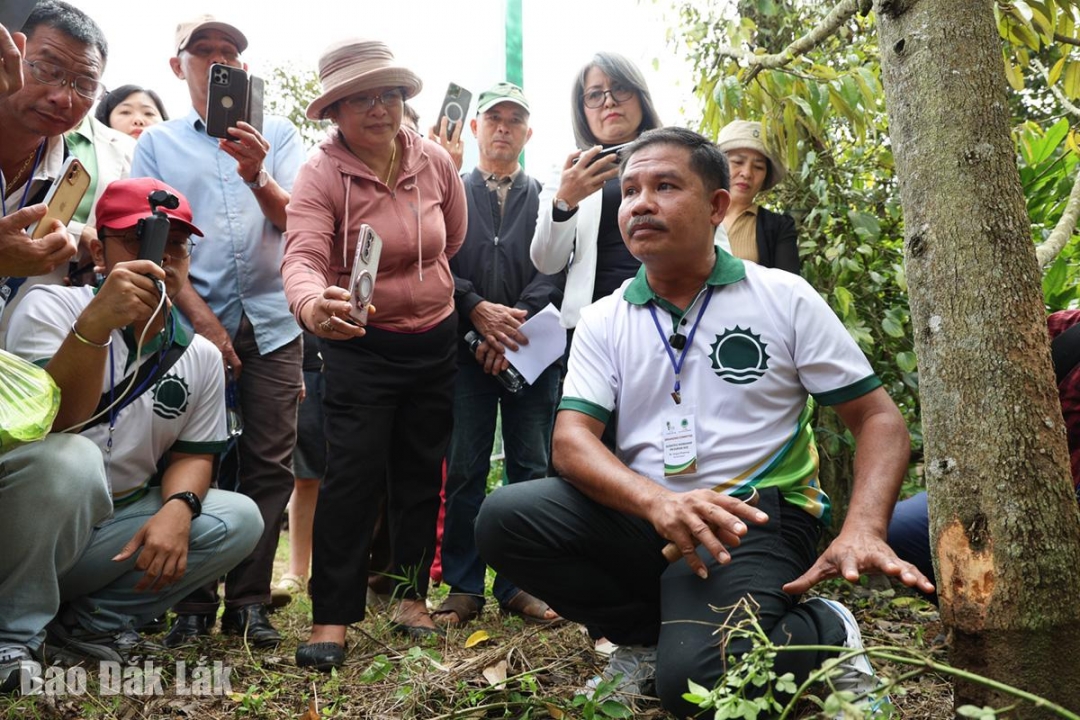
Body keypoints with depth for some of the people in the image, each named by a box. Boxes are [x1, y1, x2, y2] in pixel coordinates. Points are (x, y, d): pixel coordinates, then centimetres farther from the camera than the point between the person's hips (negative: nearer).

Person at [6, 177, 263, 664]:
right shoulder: (50, 306, -9)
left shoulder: (200, 356, 2)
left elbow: (193, 454, 6)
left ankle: (88, 622, -6)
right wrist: (94, 324, -38)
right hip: (28, 528, -4)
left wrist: (177, 507, -17)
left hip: (118, 533, 4)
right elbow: (46, 429, -22)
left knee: (238, 519, -14)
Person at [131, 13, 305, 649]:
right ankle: (194, 602, 11)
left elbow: (294, 220, 1)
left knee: (269, 465, -1)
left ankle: (249, 601, 8)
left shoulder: (279, 134, 13)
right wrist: (198, 313, -10)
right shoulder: (157, 143, 13)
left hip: (270, 323, 0)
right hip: (192, 321, 0)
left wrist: (258, 178, -20)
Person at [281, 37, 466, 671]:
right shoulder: (322, 175, -14)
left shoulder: (435, 162, -3)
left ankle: (413, 594, 26)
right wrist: (311, 306, -51)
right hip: (359, 344, -4)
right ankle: (332, 616, 5)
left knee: (421, 472, 11)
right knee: (353, 474, -7)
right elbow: (303, 256, -30)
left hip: (435, 342, 4)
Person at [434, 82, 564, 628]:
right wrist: (477, 309, -13)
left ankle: (519, 584, 13)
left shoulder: (547, 199, 14)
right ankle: (464, 587, 10)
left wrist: (518, 319, -13)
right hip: (465, 348, 0)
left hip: (532, 348, 1)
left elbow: (555, 271, 2)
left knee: (531, 469, 2)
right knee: (465, 470, 1)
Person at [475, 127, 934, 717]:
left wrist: (863, 531, -18)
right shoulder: (603, 321, 6)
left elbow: (878, 418, 2)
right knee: (504, 517, -21)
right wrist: (658, 501, -27)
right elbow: (571, 441, -6)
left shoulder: (785, 298, 1)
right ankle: (652, 638, -2)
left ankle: (823, 634, 2)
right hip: (641, 516, 4)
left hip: (757, 516, -3)